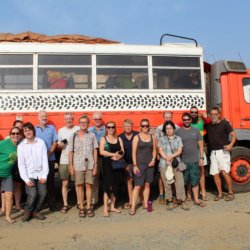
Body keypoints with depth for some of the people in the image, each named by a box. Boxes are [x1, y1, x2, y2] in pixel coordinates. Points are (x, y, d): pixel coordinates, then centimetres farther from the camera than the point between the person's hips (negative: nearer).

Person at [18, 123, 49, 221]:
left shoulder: (41, 142, -2)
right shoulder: (21, 146, -2)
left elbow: (45, 160, -1)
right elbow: (21, 164, -3)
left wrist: (44, 175, -6)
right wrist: (26, 179, -10)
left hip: (40, 173, 2)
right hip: (29, 174, -1)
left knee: (42, 193, -6)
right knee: (32, 194, -14)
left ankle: (36, 211, 19)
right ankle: (28, 212, 12)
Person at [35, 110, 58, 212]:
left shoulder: (52, 128, 7)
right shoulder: (34, 129, 6)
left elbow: (55, 143, 3)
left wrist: (49, 154, -9)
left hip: (50, 159, 0)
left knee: (50, 181, 3)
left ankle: (51, 204, 10)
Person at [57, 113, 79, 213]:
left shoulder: (78, 129, -1)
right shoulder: (61, 130, 7)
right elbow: (58, 145, 14)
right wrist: (61, 143, -7)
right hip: (64, 160, 2)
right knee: (65, 183, 6)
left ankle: (79, 202, 21)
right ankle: (65, 204, 15)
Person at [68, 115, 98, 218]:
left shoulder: (92, 136, 5)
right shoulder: (74, 136, 4)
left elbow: (95, 151, 5)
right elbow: (70, 152, 5)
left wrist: (95, 165, 2)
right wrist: (71, 166, -1)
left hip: (90, 165, 0)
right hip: (78, 165, 0)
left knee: (89, 185, 4)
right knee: (80, 186, 6)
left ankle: (89, 207, 15)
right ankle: (81, 208, 16)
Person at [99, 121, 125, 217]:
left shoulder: (119, 139, 14)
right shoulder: (103, 139, 3)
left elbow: (122, 152, 7)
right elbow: (101, 151, -11)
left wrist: (118, 157, -14)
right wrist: (113, 154, -16)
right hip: (107, 164, -4)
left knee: (115, 186, 7)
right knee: (108, 185, -8)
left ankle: (112, 206, 18)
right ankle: (105, 208, -4)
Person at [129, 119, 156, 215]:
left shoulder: (152, 137, 8)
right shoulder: (136, 137, -2)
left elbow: (154, 150, 13)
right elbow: (134, 152, -5)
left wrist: (153, 160, -3)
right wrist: (135, 165, -10)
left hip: (150, 164, 4)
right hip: (140, 164, -4)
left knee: (147, 184, 10)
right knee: (137, 185, -7)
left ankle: (145, 204, 21)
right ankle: (132, 207, -5)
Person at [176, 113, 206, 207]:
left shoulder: (196, 131, 8)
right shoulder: (178, 132, 1)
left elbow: (200, 145, 8)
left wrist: (201, 158, 2)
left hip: (195, 160, 2)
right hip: (183, 161, -2)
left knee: (195, 181, 6)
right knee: (183, 181, 4)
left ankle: (196, 199, 14)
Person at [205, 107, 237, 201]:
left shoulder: (224, 123, -1)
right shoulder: (208, 125, 13)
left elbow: (233, 135, -4)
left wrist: (231, 145, -18)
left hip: (223, 151, -5)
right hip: (213, 153, 5)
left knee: (225, 172, -13)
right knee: (215, 174, 3)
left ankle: (230, 193, 2)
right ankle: (220, 193, 16)